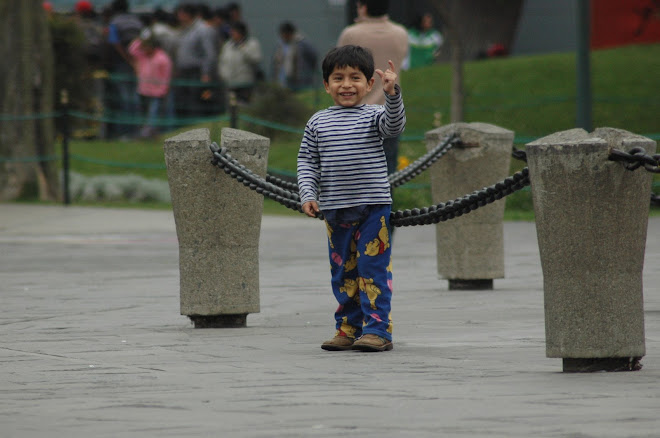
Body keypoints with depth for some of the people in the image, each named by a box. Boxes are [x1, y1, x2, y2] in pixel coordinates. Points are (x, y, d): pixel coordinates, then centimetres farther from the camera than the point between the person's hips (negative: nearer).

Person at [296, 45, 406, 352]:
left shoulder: (373, 116, 0)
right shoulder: (318, 123, 8)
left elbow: (395, 125, -20)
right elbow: (307, 161, 10)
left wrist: (391, 93, -35)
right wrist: (308, 194, -3)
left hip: (373, 208, -4)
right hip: (335, 210, 4)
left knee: (372, 269, -5)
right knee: (342, 273, 10)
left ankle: (377, 330, -2)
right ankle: (348, 329, 18)